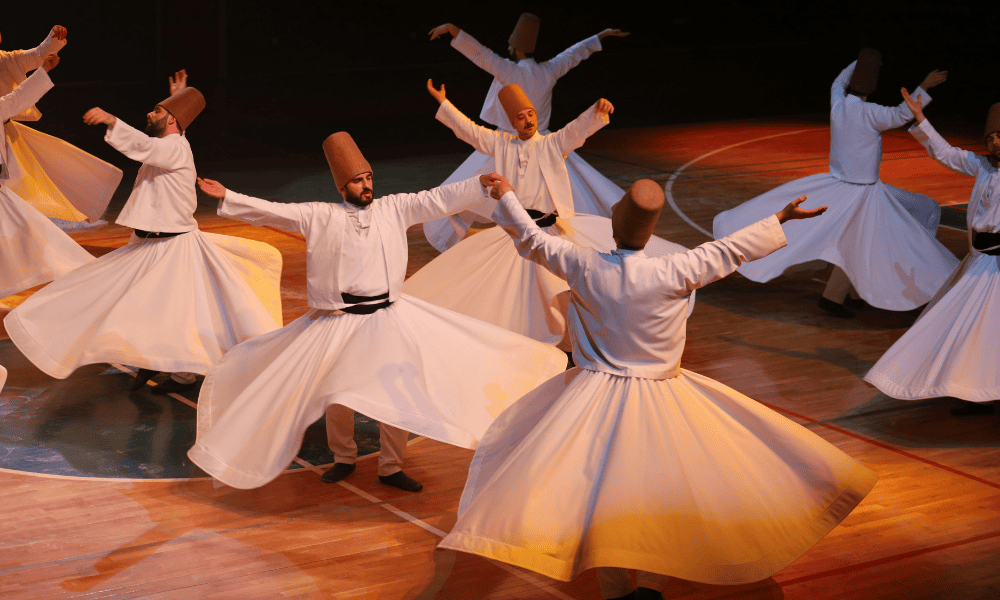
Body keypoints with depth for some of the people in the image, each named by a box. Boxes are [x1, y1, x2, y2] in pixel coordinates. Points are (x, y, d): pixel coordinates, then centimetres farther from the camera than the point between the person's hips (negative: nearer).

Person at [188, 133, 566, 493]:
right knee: (337, 396, 8)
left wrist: (481, 184, -11)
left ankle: (390, 467, 18)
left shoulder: (394, 209, 3)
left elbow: (438, 200, -2)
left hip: (388, 318, 2)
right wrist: (226, 198, -12)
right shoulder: (320, 216, -1)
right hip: (338, 323, -1)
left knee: (399, 392, 2)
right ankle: (343, 458, 32)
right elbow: (273, 212, -5)